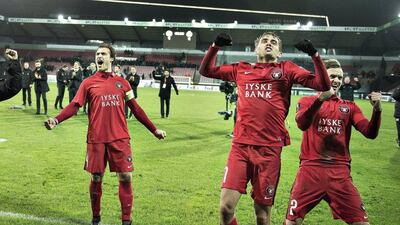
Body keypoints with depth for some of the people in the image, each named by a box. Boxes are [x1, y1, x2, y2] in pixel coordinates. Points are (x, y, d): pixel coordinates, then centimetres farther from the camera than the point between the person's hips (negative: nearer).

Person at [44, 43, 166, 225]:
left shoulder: (122, 82, 8)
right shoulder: (88, 83, 5)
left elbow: (135, 108, 13)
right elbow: (74, 106, -4)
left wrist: (154, 130, 13)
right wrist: (56, 120, -22)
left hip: (120, 138, 1)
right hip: (96, 139, -1)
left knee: (126, 178, -1)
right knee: (96, 178, 8)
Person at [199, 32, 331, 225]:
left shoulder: (286, 69, 12)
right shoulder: (242, 69, 17)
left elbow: (323, 85, 6)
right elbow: (206, 71, 24)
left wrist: (314, 54, -3)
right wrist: (215, 46, 11)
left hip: (269, 149, -1)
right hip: (240, 145, 1)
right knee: (226, 207, -7)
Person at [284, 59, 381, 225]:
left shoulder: (350, 107, 13)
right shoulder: (307, 101, 6)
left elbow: (370, 133, -1)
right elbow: (302, 124, -15)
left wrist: (376, 110, -17)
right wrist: (320, 99, -27)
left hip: (340, 171, 2)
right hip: (310, 169, -2)